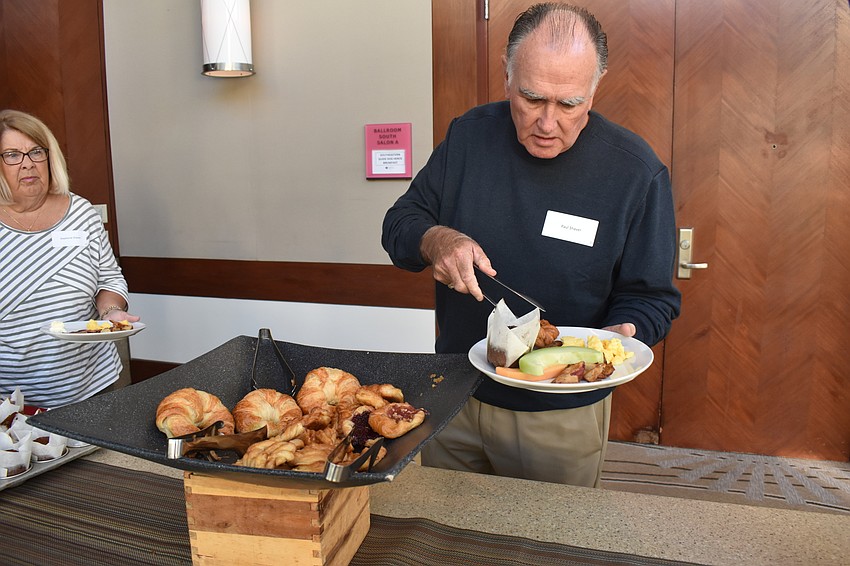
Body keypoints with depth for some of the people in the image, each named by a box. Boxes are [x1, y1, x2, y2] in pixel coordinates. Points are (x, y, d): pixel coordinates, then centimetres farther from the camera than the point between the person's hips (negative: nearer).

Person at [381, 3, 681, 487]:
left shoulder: (637, 172, -14)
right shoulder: (470, 135, -6)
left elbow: (651, 298, -8)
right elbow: (399, 224, 1)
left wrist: (618, 335, -30)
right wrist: (434, 240, -22)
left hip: (563, 418, -2)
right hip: (456, 395, 3)